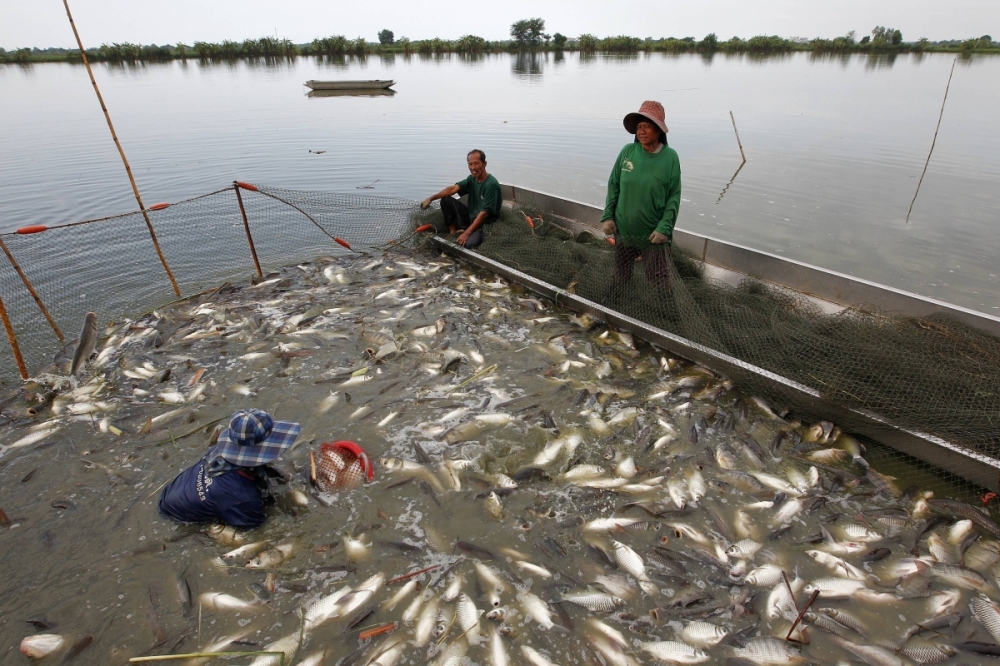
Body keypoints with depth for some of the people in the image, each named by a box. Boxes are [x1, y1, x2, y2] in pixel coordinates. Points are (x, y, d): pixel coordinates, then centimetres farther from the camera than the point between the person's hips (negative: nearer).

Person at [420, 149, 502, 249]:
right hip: (470, 216, 7)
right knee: (446, 200, -4)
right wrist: (431, 198, -23)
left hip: (484, 224, -7)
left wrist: (467, 233, -27)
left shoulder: (492, 184, -21)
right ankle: (453, 232, 0)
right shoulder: (472, 179, 2)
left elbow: (484, 213, -24)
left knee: (468, 243, -35)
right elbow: (453, 188, -9)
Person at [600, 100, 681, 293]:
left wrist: (664, 228, -16)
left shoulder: (670, 157, -10)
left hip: (654, 233, -2)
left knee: (660, 283, 8)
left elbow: (674, 196, -9)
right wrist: (607, 216, -5)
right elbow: (613, 186, 2)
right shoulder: (627, 152, -5)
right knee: (619, 277, 21)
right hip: (623, 230, 3)